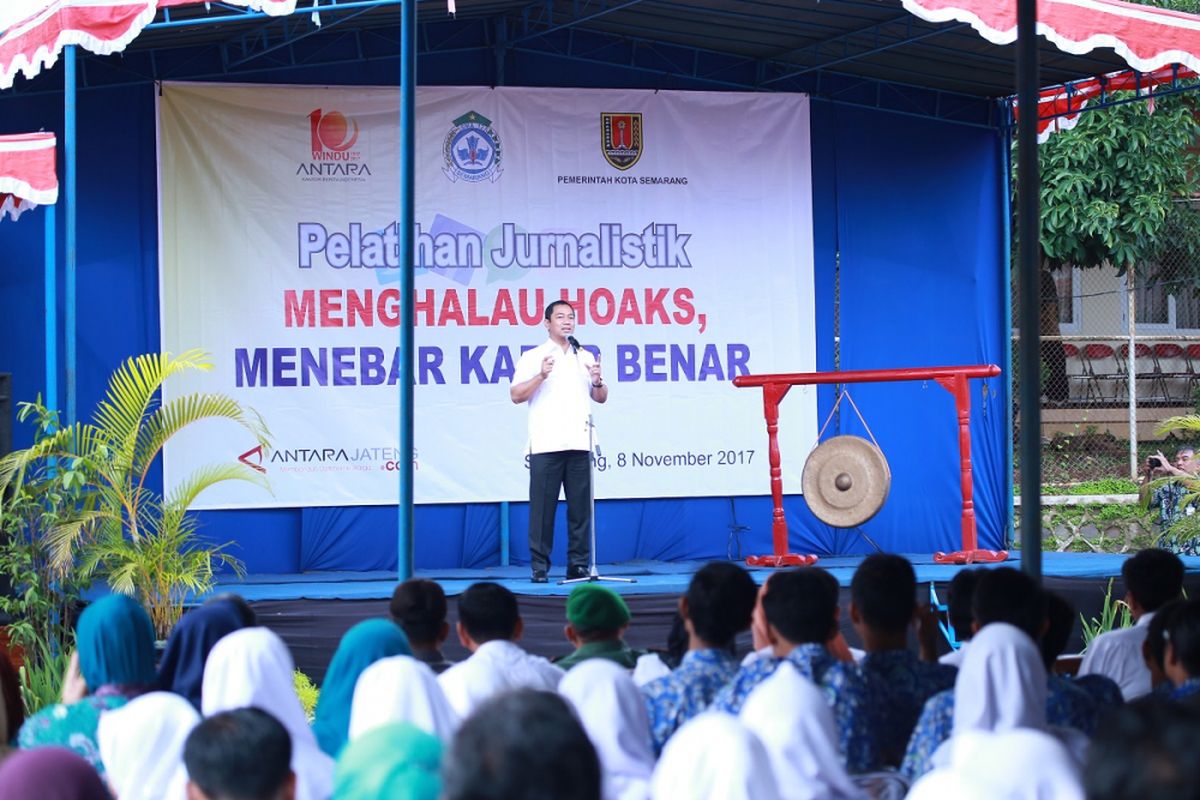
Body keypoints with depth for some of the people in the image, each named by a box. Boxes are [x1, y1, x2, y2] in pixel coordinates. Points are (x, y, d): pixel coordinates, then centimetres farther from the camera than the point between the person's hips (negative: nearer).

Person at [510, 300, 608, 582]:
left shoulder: (585, 357, 18)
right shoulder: (533, 357, 6)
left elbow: (601, 398, 19)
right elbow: (516, 395, -1)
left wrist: (598, 381, -2)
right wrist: (541, 376, -14)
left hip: (579, 443, 3)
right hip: (546, 444, -3)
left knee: (580, 507, 1)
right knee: (543, 507, -4)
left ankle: (578, 564, 6)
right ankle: (539, 566, -1)